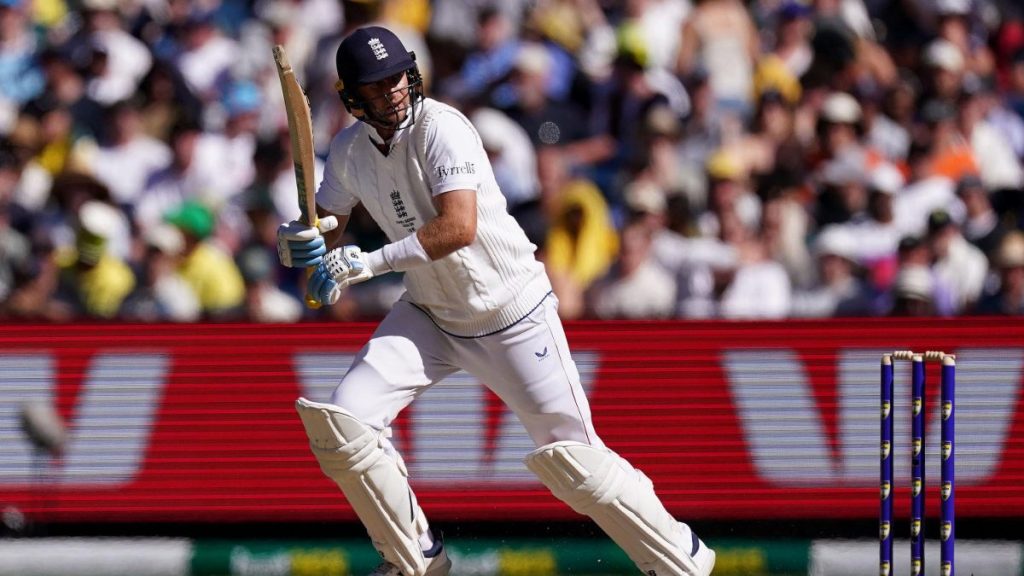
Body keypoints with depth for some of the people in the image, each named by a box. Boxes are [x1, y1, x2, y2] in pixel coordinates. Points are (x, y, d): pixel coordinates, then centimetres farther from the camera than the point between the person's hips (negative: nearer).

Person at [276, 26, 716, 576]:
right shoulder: (349, 150, -3)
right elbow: (325, 228, 7)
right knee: (339, 424, -11)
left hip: (514, 317, -6)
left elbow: (459, 227, -34)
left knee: (571, 457, -8)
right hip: (430, 316, 6)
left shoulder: (440, 128, -23)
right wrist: (298, 242, -17)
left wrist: (369, 263, -36)